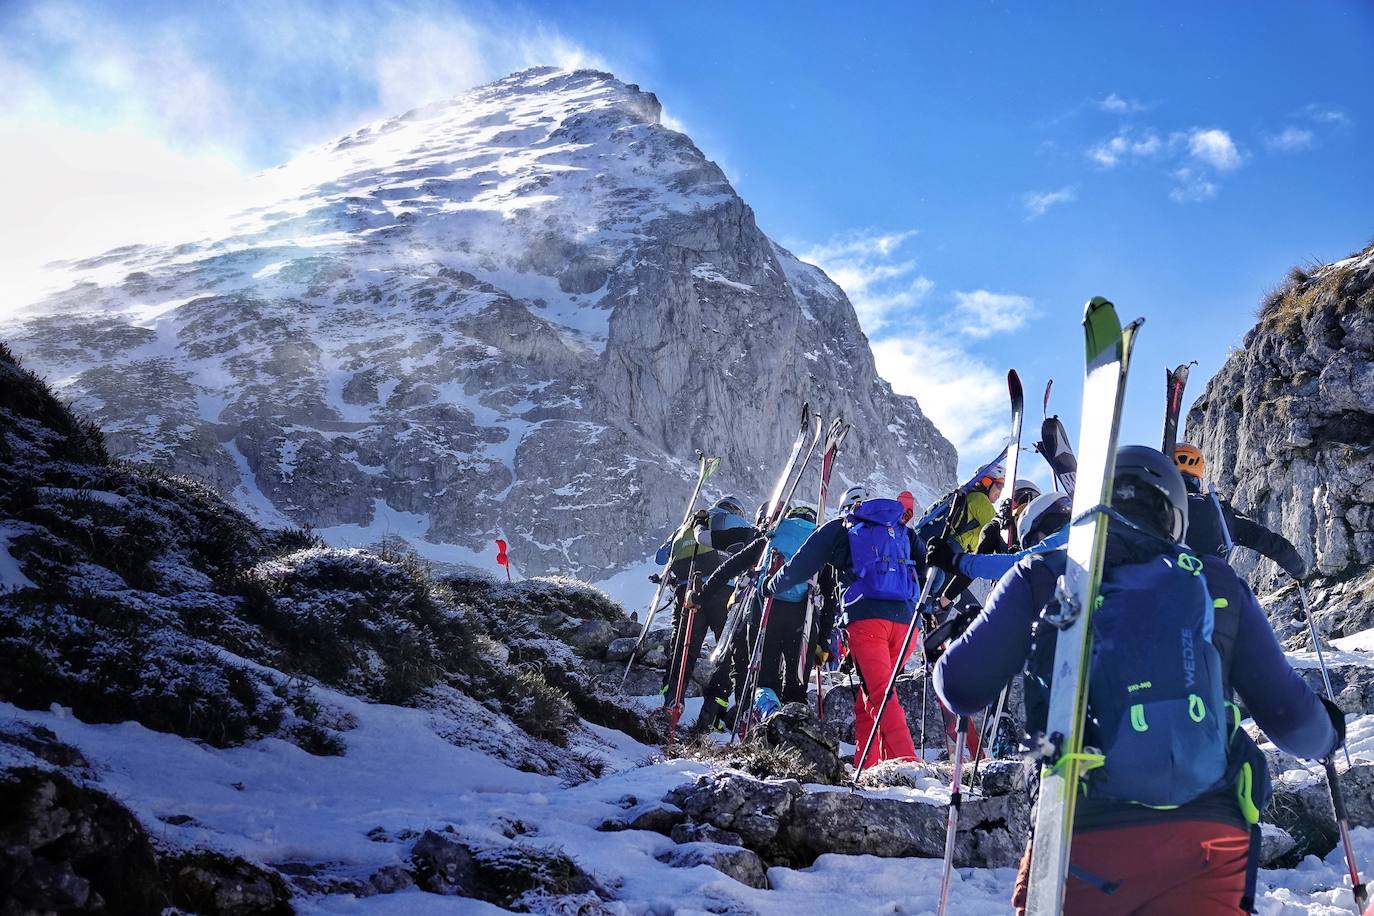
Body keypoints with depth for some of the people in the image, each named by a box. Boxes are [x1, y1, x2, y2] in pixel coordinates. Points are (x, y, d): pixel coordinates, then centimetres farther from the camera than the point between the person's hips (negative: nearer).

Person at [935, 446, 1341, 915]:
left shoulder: (1041, 578, 6)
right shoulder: (1217, 585, 12)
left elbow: (962, 687, 6)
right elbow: (1291, 716, 15)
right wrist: (1327, 733, 38)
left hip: (1084, 837, -1)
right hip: (1209, 842, 2)